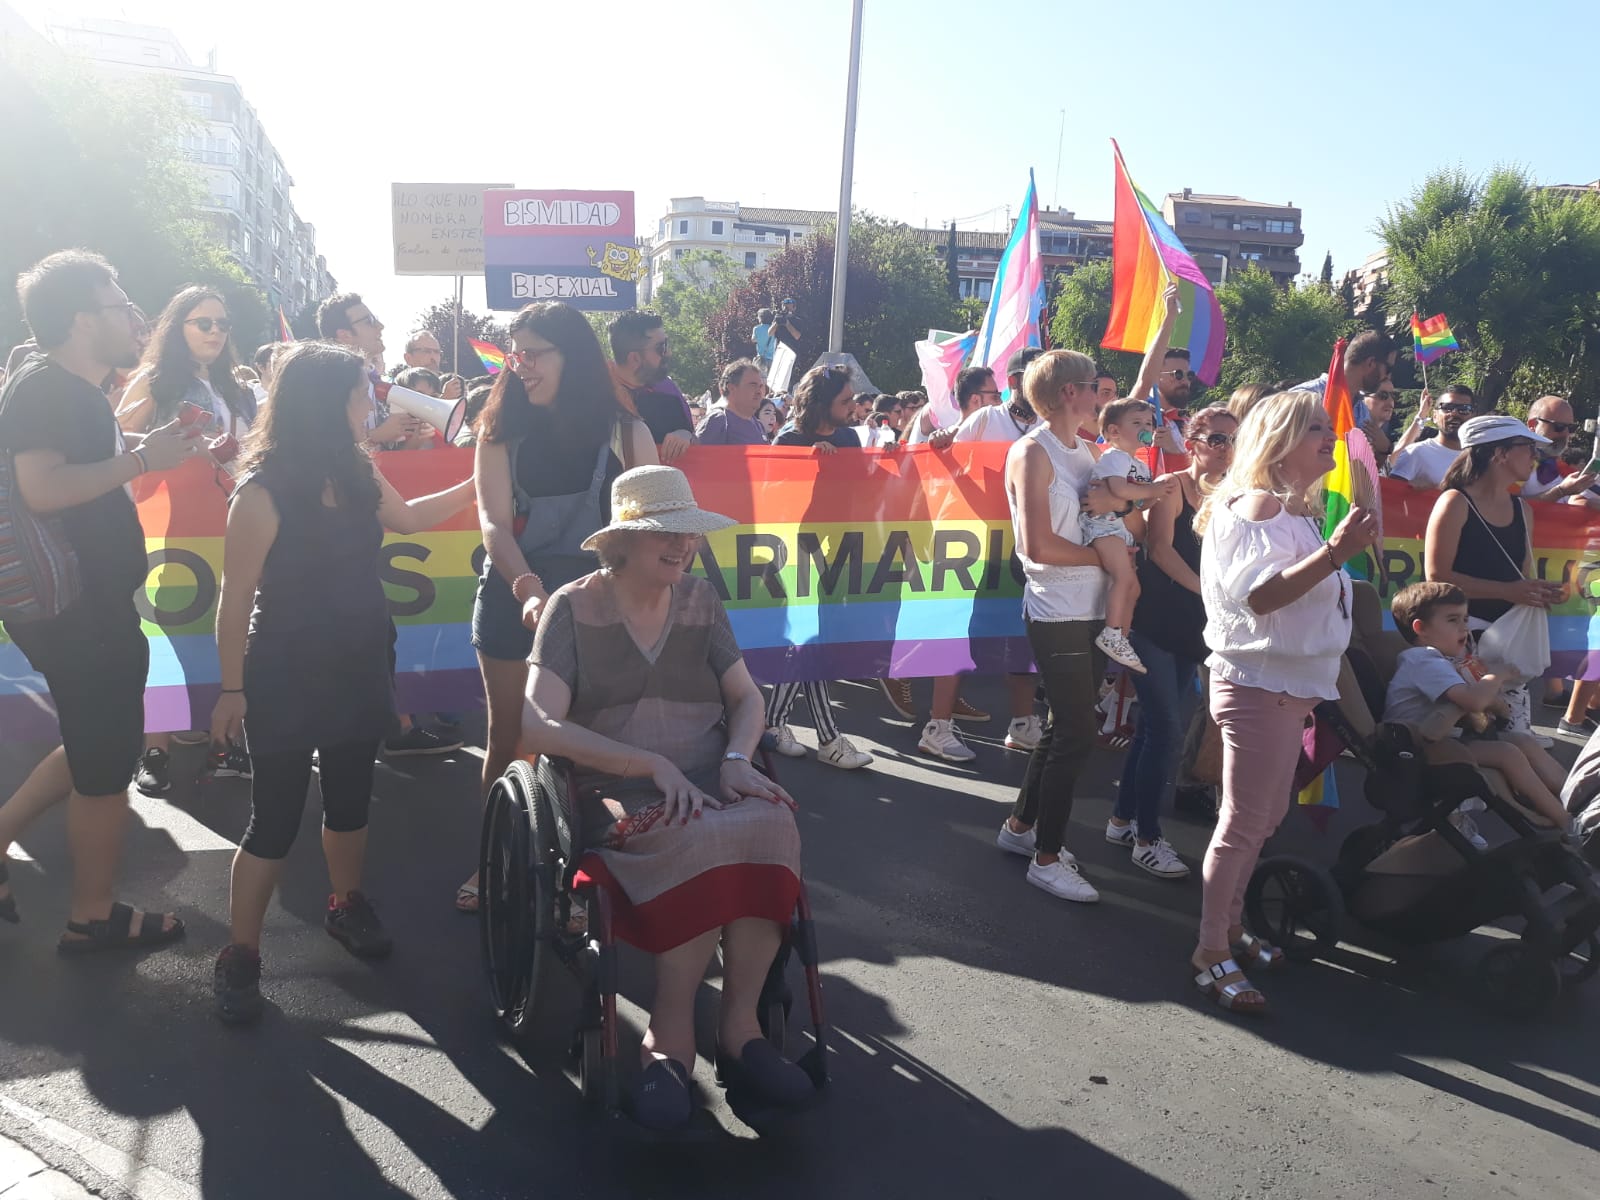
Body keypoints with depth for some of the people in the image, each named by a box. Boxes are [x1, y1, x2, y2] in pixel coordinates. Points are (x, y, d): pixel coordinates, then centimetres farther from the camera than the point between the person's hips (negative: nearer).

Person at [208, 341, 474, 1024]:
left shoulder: (359, 476, 0)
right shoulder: (264, 493, -20)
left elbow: (408, 518, 21)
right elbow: (236, 600, -16)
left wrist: (476, 485, 20)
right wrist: (233, 689, -13)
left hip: (358, 671, 6)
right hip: (286, 681, -6)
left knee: (350, 799, 19)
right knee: (276, 820, 1)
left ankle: (346, 905, 40)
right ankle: (239, 955, 17)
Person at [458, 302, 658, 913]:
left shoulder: (624, 432, -2)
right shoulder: (502, 431, 0)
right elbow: (493, 522, -10)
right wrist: (528, 587, -28)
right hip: (513, 594, 1)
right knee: (507, 735, 10)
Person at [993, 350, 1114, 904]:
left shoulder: (1086, 451, 13)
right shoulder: (1032, 452, -11)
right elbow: (1039, 546, -18)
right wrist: (1106, 555, -11)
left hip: (1092, 611, 8)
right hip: (1057, 614, -8)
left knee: (1067, 726, 16)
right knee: (1077, 734, -5)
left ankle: (1019, 827, 31)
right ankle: (1046, 858, 8)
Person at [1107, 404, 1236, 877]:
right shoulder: (1173, 486, -7)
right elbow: (1160, 549, -16)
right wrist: (1207, 589, -19)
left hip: (1192, 629, 6)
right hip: (1155, 622, -6)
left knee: (1154, 727, 13)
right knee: (1166, 731, -7)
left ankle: (1122, 820, 26)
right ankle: (1147, 839, 4)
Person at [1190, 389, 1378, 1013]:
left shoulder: (1296, 510, 16)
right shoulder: (1257, 505, -15)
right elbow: (1257, 594, -30)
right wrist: (1333, 553, -38)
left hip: (1288, 684, 10)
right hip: (1257, 684, -10)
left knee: (1264, 818, 16)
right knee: (1243, 822, -6)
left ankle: (1230, 924, 28)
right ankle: (1211, 952, 3)